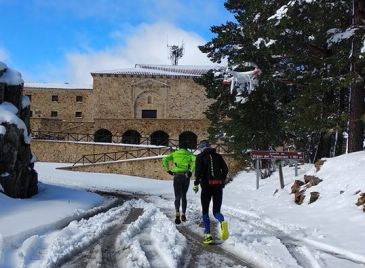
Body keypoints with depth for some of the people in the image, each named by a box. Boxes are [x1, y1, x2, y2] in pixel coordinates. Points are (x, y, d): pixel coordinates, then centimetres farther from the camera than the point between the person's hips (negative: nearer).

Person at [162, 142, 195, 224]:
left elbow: (165, 159, 0)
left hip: (177, 176, 0)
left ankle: (177, 214, -20)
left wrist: (168, 170, 3)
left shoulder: (174, 154, 13)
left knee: (177, 197, 3)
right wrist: (191, 171, -11)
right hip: (186, 176, 1)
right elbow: (195, 160, -11)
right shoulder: (189, 154, 10)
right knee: (184, 196, 17)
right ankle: (183, 214, 16)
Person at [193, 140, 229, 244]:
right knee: (216, 211, 10)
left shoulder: (200, 156, 3)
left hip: (207, 185, -3)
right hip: (218, 185, 3)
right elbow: (225, 169, 7)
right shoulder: (218, 156, 14)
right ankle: (222, 222, -24)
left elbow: (198, 170, -11)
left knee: (205, 211, 12)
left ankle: (208, 234, 3)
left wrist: (196, 184, -6)